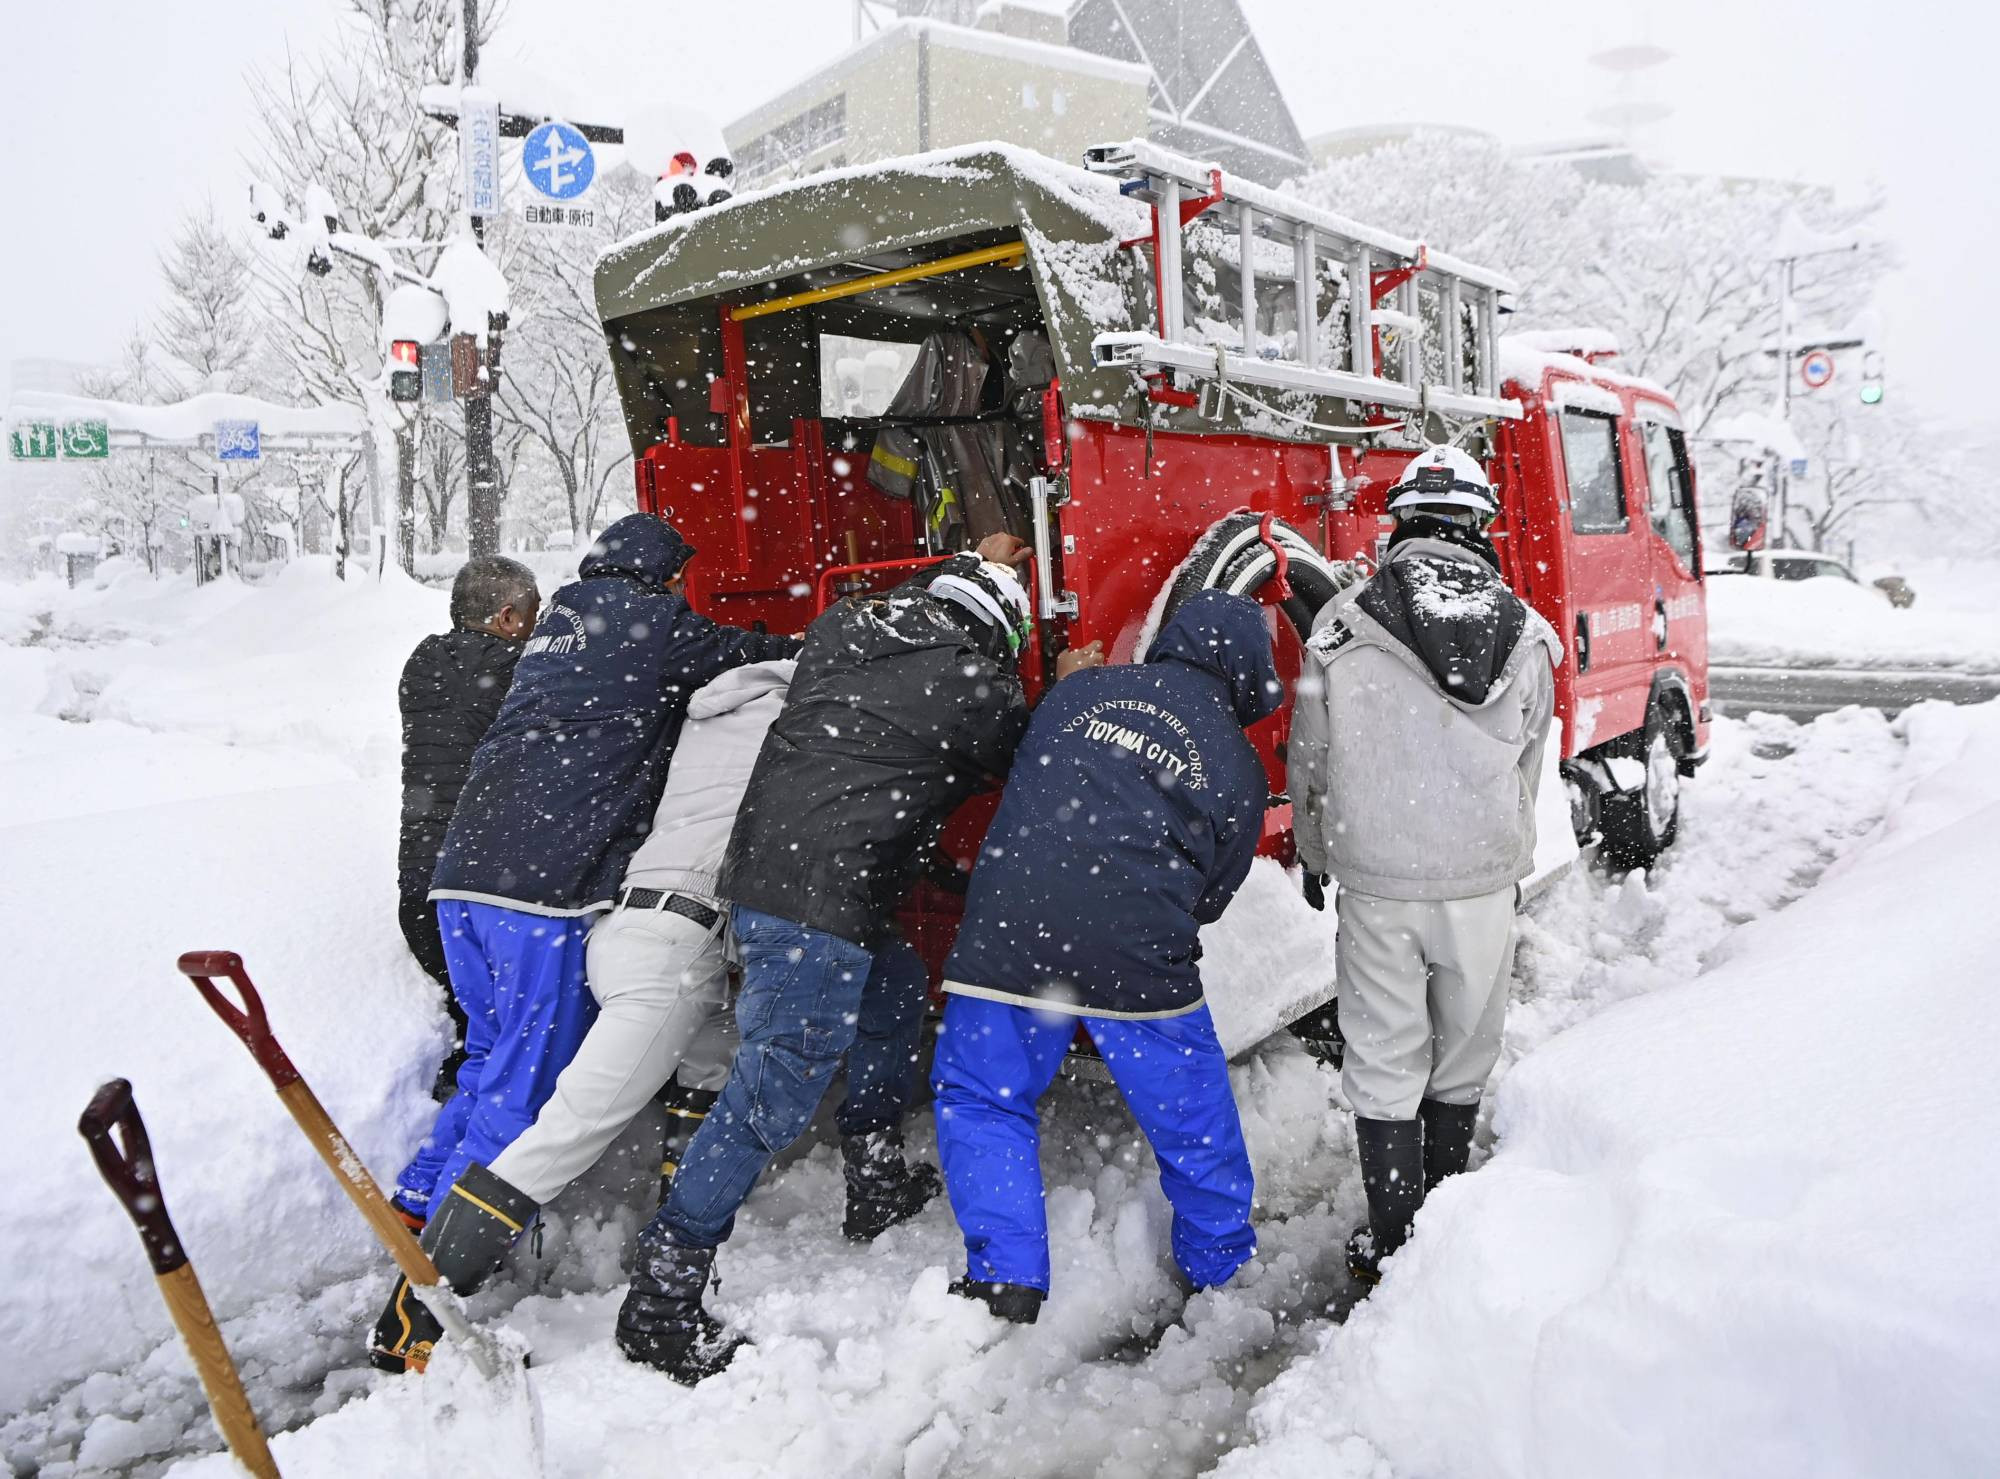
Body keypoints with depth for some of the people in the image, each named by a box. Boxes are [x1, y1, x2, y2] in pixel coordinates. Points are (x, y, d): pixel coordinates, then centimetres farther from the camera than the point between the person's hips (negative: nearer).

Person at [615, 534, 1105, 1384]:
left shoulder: (840, 629, 13)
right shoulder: (974, 685, -5)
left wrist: (975, 563, 49)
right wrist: (1068, 689, 30)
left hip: (759, 869, 9)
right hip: (821, 905, -9)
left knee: (896, 989, 28)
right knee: (775, 1096, -4)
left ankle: (876, 1184, 40)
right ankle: (660, 1302, 1)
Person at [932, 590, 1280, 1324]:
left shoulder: (1078, 692, 11)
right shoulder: (1238, 768, 7)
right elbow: (1212, 893, 13)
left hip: (1009, 935, 1)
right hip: (1137, 960, 0)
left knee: (981, 1099, 19)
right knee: (1192, 1115, 21)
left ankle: (1006, 1278, 16)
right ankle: (1219, 1261, 40)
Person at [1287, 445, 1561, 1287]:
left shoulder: (1344, 626, -7)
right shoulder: (1526, 635, 1)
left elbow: (1310, 760, 1)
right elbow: (1526, 769, 10)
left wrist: (1316, 858, 17)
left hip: (1378, 886, -3)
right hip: (1485, 884, 3)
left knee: (1386, 1070, 9)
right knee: (1463, 1062, 19)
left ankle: (1395, 1249, 16)